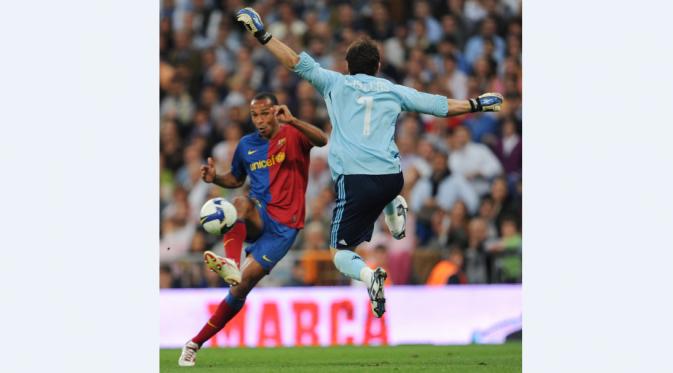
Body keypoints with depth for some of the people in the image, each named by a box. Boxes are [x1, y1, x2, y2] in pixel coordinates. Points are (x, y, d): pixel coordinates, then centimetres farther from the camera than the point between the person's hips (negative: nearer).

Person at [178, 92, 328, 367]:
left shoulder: (292, 135, -2)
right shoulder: (246, 145, 11)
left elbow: (322, 140, -23)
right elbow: (236, 179, 27)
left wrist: (292, 121, -38)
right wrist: (214, 178, 5)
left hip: (283, 226, -4)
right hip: (258, 218, 4)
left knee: (243, 285, -11)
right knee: (241, 203, -34)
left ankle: (196, 343, -7)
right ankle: (231, 265, -55)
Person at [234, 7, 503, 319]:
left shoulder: (335, 83, 11)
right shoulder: (393, 91, 16)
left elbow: (296, 62, 6)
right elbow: (441, 105, 21)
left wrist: (261, 35, 11)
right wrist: (477, 104, 34)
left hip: (354, 181, -3)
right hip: (392, 176, 3)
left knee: (341, 253, 2)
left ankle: (369, 276, -30)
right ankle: (394, 208, 13)